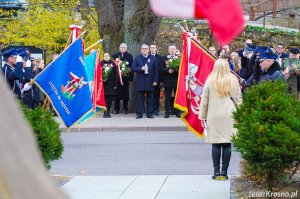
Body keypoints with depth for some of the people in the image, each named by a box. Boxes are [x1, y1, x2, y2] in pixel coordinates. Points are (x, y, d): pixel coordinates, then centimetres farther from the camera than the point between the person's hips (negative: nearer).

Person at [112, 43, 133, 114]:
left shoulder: (129, 56, 4)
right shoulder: (115, 56, 6)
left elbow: (131, 67, 2)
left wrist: (131, 78, -5)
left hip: (126, 78, 0)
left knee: (125, 93, 4)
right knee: (117, 93, 1)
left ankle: (125, 108, 12)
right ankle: (116, 109, 8)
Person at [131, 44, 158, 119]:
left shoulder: (153, 58, 6)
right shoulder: (137, 58, 7)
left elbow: (156, 70, 6)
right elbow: (133, 68, 1)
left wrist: (155, 80, 0)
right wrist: (141, 68, -15)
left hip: (150, 82, 0)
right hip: (140, 81, 0)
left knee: (150, 98, 4)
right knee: (139, 98, 0)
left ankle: (150, 113, 9)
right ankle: (139, 113, 3)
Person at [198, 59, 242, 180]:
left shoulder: (210, 81, 0)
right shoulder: (233, 80, 2)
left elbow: (204, 100, 4)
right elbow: (238, 99, 6)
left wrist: (203, 116, 12)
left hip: (214, 116, 0)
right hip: (229, 116, 0)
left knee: (216, 144, 3)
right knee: (227, 144, 2)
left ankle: (216, 171, 3)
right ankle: (224, 171, 3)